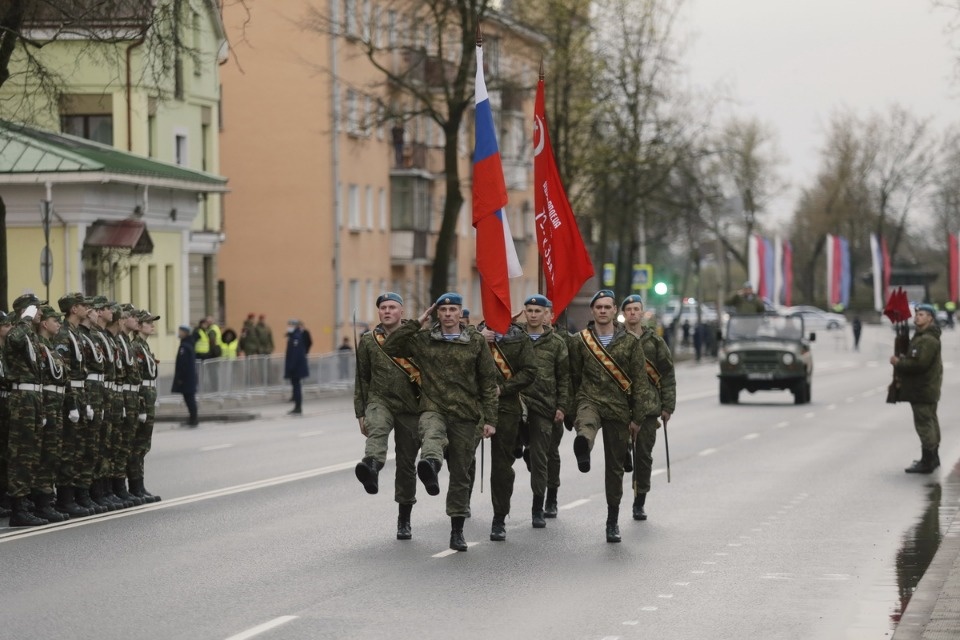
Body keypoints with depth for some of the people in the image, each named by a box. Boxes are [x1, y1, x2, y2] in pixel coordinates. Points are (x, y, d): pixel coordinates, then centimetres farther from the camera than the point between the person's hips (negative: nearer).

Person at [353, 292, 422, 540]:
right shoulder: (368, 341, 5)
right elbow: (362, 378, 10)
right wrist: (361, 413, 6)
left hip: (410, 408, 1)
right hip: (380, 401, 0)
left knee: (407, 464, 7)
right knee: (377, 429, -36)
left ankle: (404, 520, 20)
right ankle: (371, 467, -66)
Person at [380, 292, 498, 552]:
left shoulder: (476, 342, 6)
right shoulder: (422, 340, 7)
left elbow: (489, 382, 6)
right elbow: (389, 347, 2)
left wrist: (489, 419, 1)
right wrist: (416, 325, -2)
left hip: (466, 416, 1)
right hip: (433, 409, -1)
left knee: (461, 475, 7)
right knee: (432, 434, -39)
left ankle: (457, 531, 17)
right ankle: (430, 466, -71)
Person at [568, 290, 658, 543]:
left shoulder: (630, 342, 4)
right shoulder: (581, 341, 5)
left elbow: (639, 381, 4)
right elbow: (574, 377, 11)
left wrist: (637, 418, 0)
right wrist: (572, 408, 10)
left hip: (619, 409, 1)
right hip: (590, 401, -1)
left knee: (615, 466, 7)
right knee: (586, 424, -39)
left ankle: (613, 520, 18)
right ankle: (583, 450, -74)